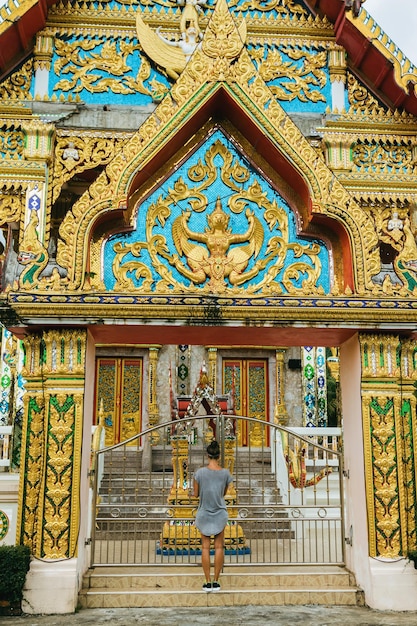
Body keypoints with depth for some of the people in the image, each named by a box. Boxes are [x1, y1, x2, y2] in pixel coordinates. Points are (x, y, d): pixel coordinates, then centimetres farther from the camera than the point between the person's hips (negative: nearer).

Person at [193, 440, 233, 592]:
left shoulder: (200, 472, -14)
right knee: (219, 547, 8)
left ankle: (208, 582, 9)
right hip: (220, 513, 1)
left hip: (204, 513, -1)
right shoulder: (225, 473, -9)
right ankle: (216, 582, 10)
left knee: (205, 547, 7)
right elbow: (224, 493, 5)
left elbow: (196, 494, -5)